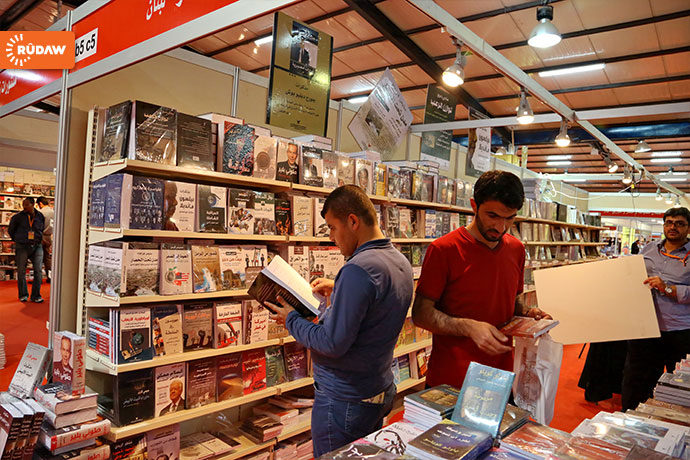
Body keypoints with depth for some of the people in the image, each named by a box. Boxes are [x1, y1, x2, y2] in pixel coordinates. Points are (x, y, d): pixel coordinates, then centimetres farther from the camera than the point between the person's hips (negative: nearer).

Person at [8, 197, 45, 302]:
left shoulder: (40, 216, 4)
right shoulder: (18, 217, -2)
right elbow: (10, 230, 13)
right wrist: (17, 240, 17)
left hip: (37, 247, 1)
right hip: (22, 247, -1)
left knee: (38, 271, -3)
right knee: (21, 272, 6)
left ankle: (36, 296, 5)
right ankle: (23, 295, 21)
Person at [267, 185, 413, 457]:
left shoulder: (358, 269, -28)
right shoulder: (401, 263, 2)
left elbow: (333, 344, -26)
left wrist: (291, 320, -11)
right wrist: (338, 290, 12)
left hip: (344, 401, -9)